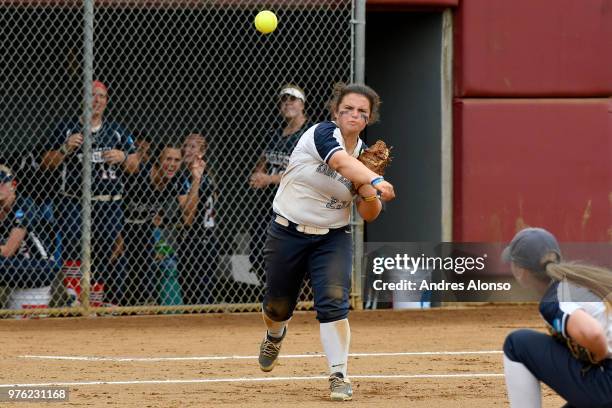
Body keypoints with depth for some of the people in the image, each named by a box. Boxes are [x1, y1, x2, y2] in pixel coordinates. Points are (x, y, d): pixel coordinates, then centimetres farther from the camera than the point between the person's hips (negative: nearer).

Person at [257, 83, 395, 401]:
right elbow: (342, 162, -39)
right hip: (288, 233, -2)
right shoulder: (323, 133, -16)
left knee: (333, 300, -19)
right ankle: (274, 336, 48)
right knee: (278, 305, 12)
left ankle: (338, 375, -14)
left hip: (333, 238, 2)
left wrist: (369, 195, -22)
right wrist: (375, 181, -56)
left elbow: (369, 216, 1)